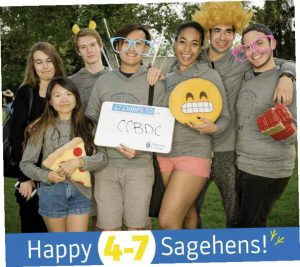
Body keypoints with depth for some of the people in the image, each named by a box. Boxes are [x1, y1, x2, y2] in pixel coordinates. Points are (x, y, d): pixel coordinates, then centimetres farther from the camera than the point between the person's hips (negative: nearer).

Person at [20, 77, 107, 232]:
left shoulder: (87, 126, 4)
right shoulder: (43, 128, -1)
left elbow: (102, 158, -3)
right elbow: (25, 164, 2)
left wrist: (78, 162, -19)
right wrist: (46, 175, -15)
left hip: (80, 191, 1)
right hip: (52, 192, -1)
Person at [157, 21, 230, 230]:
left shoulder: (210, 75, -2)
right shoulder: (167, 79, 11)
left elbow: (225, 117, -2)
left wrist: (213, 128, -23)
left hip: (194, 154, -4)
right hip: (164, 154, 5)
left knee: (168, 222, -12)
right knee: (187, 214, 14)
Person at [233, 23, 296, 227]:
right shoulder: (245, 79, 8)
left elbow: (295, 134, -13)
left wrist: (287, 131, -34)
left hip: (269, 171, -6)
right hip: (240, 165, 7)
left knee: (251, 226, 2)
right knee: (238, 221, 17)